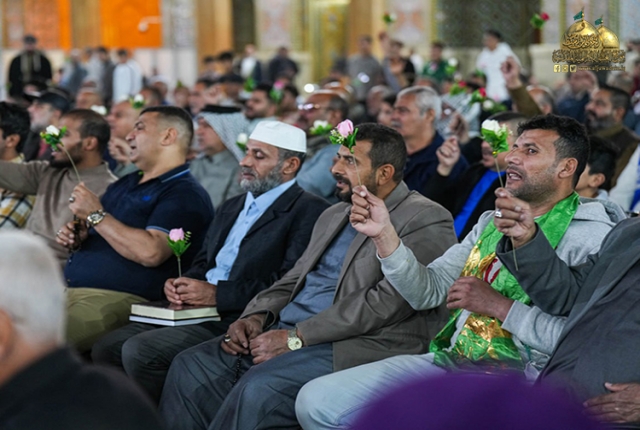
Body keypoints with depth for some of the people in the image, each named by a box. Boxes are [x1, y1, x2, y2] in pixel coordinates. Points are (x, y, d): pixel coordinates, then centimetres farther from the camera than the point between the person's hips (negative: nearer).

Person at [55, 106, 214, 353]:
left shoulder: (185, 194, -5)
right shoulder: (125, 184, 23)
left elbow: (150, 252, -20)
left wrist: (96, 215, -11)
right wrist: (76, 237, 8)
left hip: (115, 297, -9)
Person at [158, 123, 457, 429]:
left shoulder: (426, 220, -7)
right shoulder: (333, 216, 22)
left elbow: (387, 301, -17)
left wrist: (297, 338, -18)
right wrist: (257, 316, 0)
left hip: (348, 347, -8)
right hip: (287, 333, 8)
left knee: (259, 388, -31)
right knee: (189, 367, -8)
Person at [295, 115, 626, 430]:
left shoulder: (593, 237, -9)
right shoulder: (492, 221, 17)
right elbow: (427, 291, 11)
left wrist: (498, 305, -17)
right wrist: (384, 233, -4)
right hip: (450, 361, 8)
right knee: (316, 400, -2)